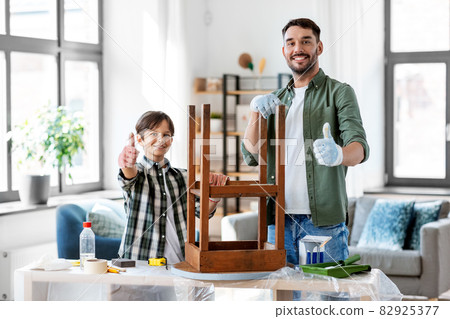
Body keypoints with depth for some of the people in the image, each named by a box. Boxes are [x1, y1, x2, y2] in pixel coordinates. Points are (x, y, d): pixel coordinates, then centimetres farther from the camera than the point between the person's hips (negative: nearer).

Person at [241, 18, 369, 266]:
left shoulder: (339, 93, 3)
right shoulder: (276, 101, 19)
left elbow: (359, 145, -12)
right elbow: (252, 156, 10)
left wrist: (338, 154, -36)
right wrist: (256, 110, -6)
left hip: (323, 220, -4)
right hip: (279, 220, 4)